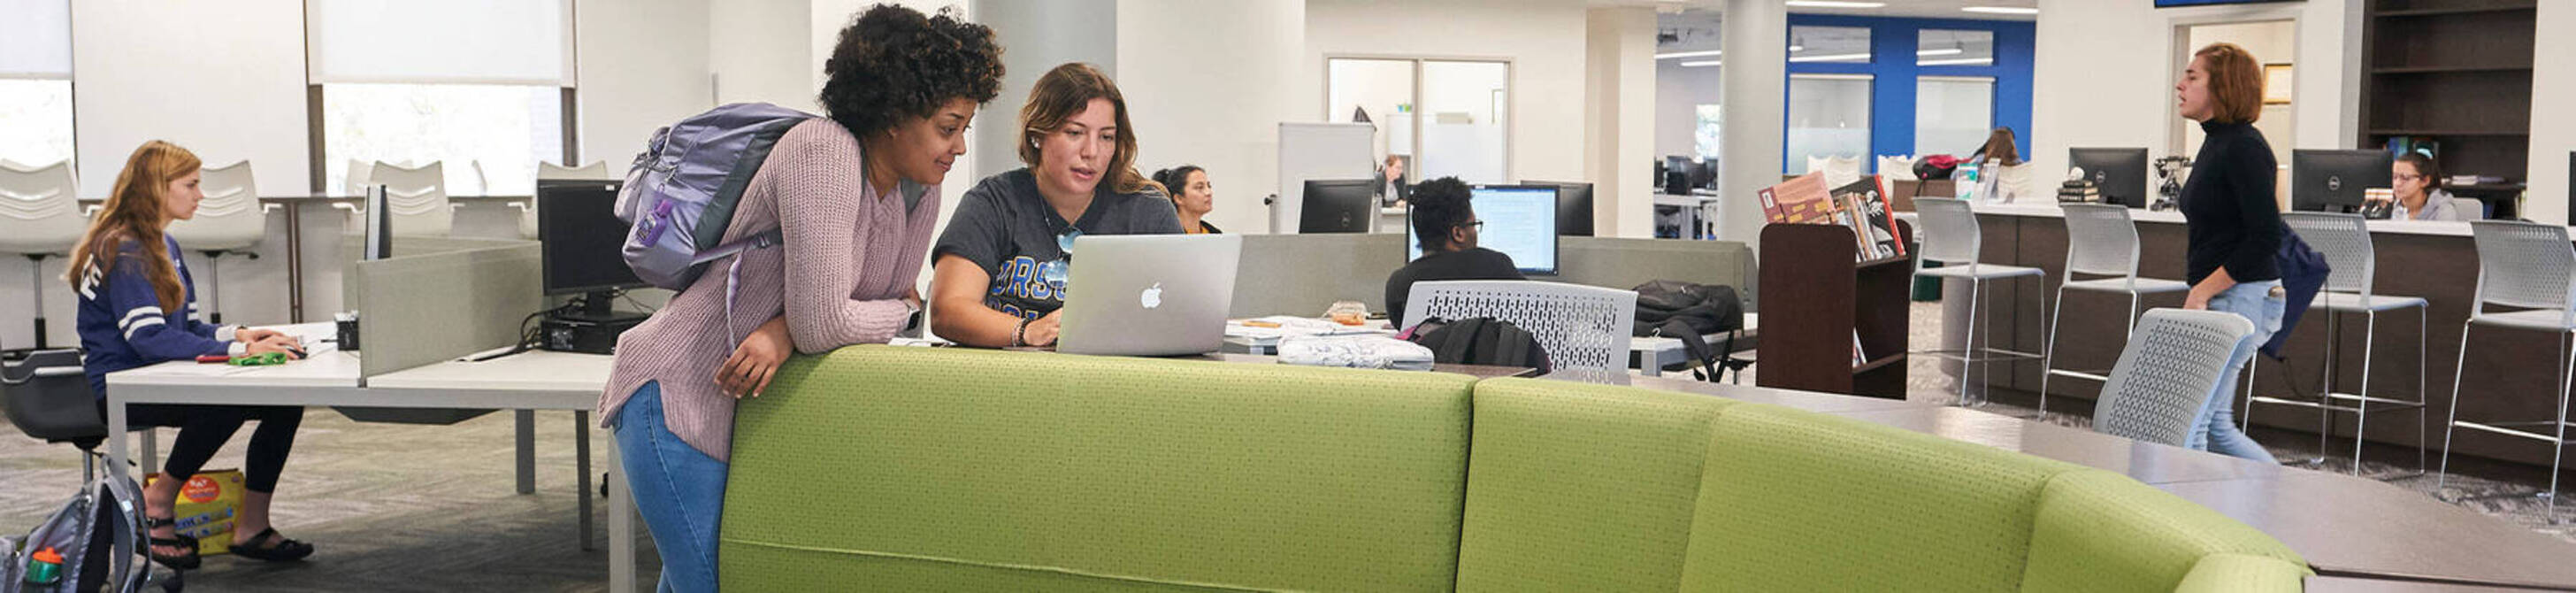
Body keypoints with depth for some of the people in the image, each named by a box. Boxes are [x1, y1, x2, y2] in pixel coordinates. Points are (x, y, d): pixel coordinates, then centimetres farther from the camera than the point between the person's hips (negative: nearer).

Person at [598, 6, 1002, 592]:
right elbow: (824, 322, -29)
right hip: (677, 398, -8)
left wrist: (785, 332, -17)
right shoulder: (822, 149, -24)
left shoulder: (919, 194, 1)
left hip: (751, 406, 8)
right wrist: (903, 308, -9)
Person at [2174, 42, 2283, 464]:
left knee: (2184, 419, -9)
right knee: (2214, 425, 14)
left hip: (2241, 298, -10)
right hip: (2219, 301, 10)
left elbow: (2265, 238, -20)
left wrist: (2202, 291, -17)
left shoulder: (2244, 148, -15)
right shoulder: (2216, 144, 15)